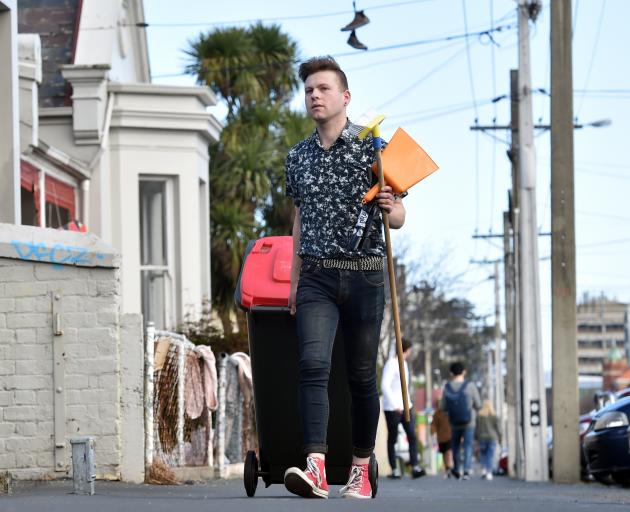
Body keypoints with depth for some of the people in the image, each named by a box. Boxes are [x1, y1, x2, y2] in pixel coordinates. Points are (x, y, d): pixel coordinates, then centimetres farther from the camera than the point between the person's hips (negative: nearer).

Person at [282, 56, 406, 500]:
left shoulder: (372, 148, 1)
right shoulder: (298, 157, 13)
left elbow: (399, 217, 4)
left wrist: (389, 209, -19)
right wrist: (295, 279, 20)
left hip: (364, 275, -2)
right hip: (316, 278, 2)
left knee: (361, 375, 4)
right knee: (313, 365, -17)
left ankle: (361, 469, 18)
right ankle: (316, 468, -28)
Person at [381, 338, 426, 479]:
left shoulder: (404, 364, 18)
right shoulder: (391, 364, -10)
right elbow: (385, 386, -19)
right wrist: (395, 405, -23)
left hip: (406, 406, 7)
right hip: (392, 408, -7)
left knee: (412, 435, -9)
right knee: (392, 439, 1)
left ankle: (415, 468, -16)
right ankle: (394, 470, 7)